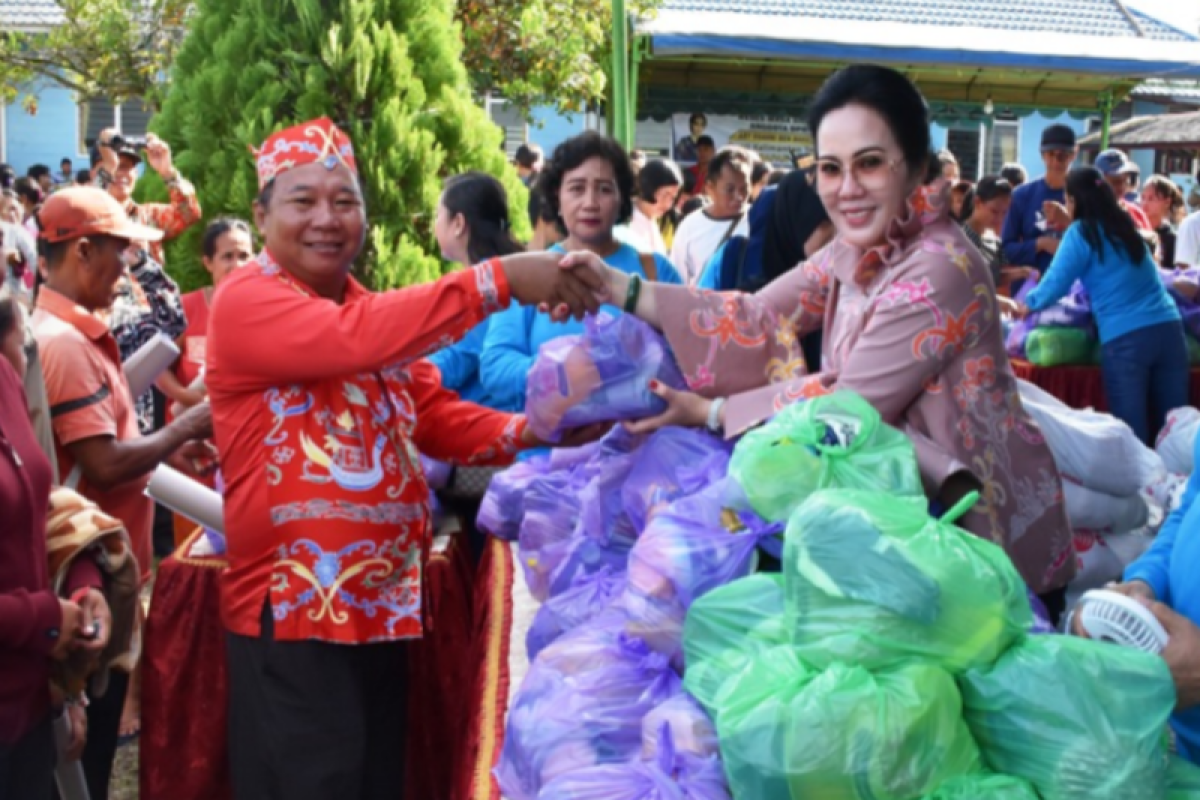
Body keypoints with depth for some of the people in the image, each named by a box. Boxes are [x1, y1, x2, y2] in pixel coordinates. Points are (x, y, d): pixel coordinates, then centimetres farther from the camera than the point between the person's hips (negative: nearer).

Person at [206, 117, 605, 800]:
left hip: (386, 605, 8)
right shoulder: (246, 300, -11)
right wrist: (500, 279, -33)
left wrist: (532, 432, -9)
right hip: (294, 609, -8)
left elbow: (438, 418, 10)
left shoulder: (375, 312, 16)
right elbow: (353, 339, -30)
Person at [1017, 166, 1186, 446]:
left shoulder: (1082, 232, 0)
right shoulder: (1126, 227, 19)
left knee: (1131, 434, 0)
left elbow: (1056, 285, 0)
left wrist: (1027, 303, 20)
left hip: (1125, 337, -6)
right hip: (1168, 328, 6)